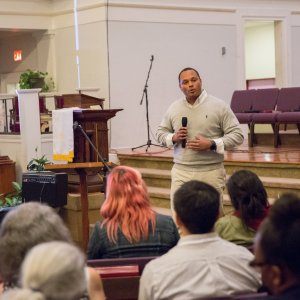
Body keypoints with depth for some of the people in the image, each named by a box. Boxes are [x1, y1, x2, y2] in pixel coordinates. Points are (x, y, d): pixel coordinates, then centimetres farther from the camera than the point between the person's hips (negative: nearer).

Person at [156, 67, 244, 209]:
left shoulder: (219, 106, -1)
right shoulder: (174, 108, 11)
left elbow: (237, 135, -3)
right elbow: (160, 132, 20)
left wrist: (211, 144, -15)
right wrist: (173, 138, -3)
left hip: (210, 172, -2)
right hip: (181, 171, 3)